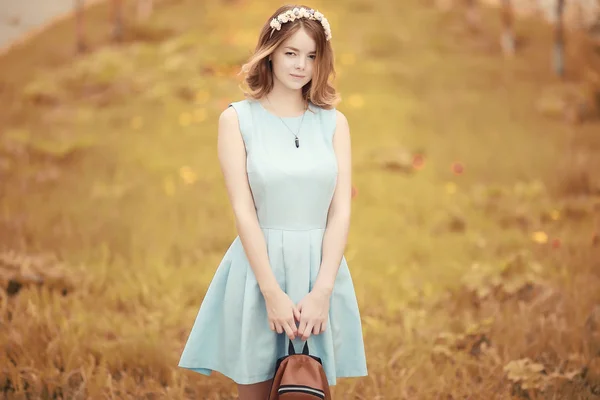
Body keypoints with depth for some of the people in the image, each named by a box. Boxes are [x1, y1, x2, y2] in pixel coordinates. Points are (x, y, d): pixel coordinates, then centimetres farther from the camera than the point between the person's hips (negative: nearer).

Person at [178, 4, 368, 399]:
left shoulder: (334, 122, 5)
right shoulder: (237, 119, -1)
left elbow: (341, 210, -1)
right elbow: (244, 211, -8)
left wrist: (322, 291, -11)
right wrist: (272, 292, -16)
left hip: (320, 270, 2)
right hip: (259, 270, -2)